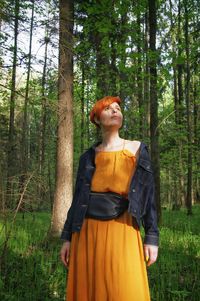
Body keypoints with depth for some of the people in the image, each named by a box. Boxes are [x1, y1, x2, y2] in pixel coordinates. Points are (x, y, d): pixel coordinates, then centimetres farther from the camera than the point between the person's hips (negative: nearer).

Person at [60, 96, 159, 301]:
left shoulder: (137, 149, 5)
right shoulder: (88, 157, 9)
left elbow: (148, 193, 4)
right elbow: (78, 198, 11)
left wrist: (152, 237, -1)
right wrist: (67, 237, 6)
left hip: (121, 231, -2)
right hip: (88, 231, 2)